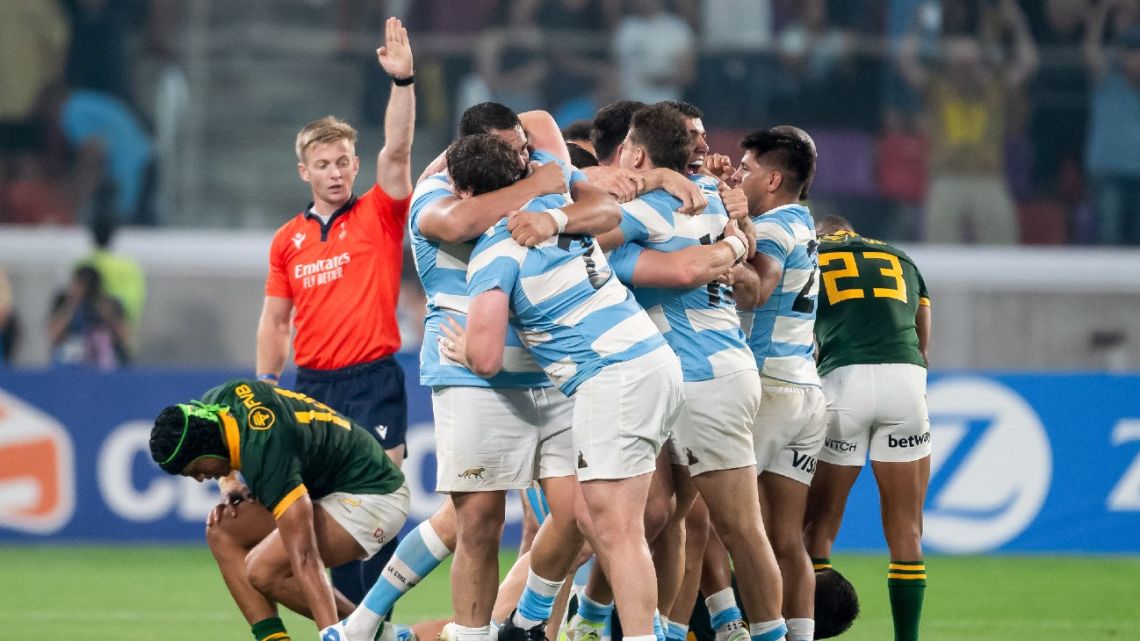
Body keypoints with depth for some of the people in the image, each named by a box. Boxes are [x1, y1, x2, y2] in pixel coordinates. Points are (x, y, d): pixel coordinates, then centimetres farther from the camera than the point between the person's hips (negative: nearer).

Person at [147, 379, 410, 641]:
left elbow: (304, 559, -40)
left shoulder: (265, 453, -34)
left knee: (264, 570, -23)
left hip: (372, 497, -10)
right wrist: (229, 484, 0)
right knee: (222, 530, -2)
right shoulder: (213, 402, -9)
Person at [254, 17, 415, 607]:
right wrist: (266, 386, 10)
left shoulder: (377, 218, 0)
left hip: (372, 383, -4)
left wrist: (402, 82, -25)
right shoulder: (289, 240, 11)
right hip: (312, 382, 4)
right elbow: (276, 320, 16)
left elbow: (397, 149, -14)